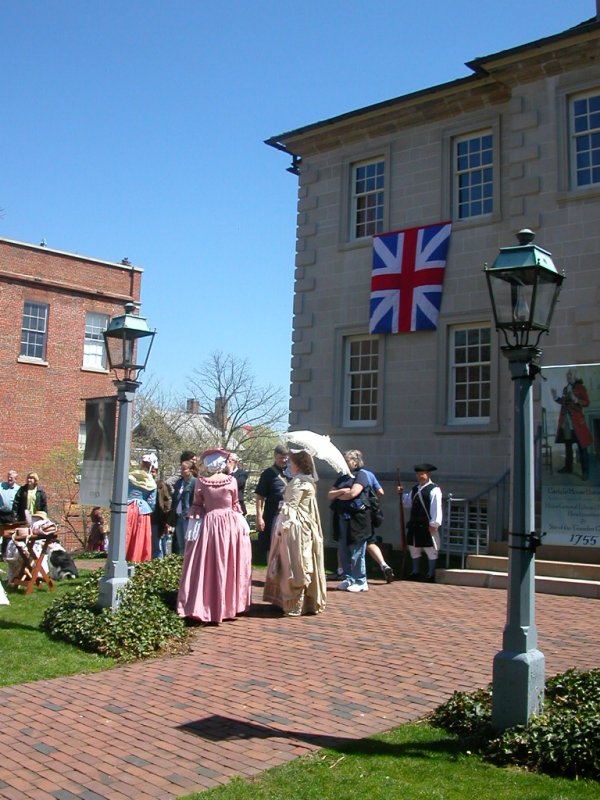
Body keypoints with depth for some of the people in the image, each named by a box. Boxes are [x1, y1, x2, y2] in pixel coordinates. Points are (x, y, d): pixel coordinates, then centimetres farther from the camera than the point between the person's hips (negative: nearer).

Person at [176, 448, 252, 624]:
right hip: (231, 524, 0)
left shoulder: (200, 481, -3)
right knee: (228, 565, 9)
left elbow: (196, 506, 1)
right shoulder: (231, 481, -3)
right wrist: (240, 519, 17)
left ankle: (204, 605, 7)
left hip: (209, 524, 0)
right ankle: (228, 605, 15)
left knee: (208, 565, 5)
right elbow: (235, 505, 6)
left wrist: (193, 520, 8)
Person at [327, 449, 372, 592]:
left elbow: (353, 493, -16)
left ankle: (361, 582, 5)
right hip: (341, 518, 7)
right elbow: (330, 494, 9)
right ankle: (349, 579, 17)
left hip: (356, 518, -7)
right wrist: (342, 491, -9)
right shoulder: (342, 478, 18)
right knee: (343, 551, 8)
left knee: (356, 552, -3)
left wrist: (337, 495, 1)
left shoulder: (361, 475, -3)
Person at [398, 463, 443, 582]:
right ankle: (415, 572, 31)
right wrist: (402, 494, 8)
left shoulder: (434, 490, -13)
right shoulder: (415, 489, 12)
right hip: (414, 524, 8)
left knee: (430, 550, 2)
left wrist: (434, 524, -20)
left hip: (427, 526, -8)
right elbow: (408, 502, 24)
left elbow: (436, 508, -17)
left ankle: (431, 575, 13)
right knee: (413, 548, 16)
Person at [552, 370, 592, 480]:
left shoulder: (581, 388, -4)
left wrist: (576, 400, -25)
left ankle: (585, 472, -6)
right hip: (565, 421, 7)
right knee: (567, 445, 16)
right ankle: (568, 467, 27)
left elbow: (587, 403, -10)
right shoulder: (565, 389, 15)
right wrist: (556, 398, 6)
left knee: (582, 446, -7)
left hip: (576, 421, -7)